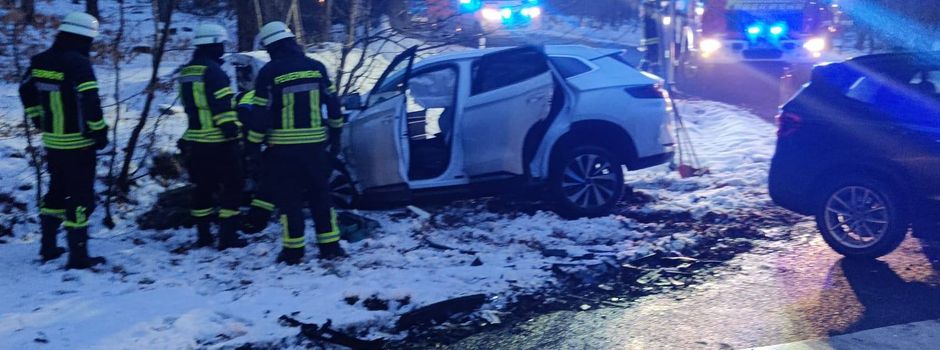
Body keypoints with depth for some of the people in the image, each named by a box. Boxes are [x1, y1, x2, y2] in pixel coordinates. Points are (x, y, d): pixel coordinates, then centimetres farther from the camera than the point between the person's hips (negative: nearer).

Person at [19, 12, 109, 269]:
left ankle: (48, 247, 30)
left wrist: (39, 121, 27)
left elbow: (26, 91, 19)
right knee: (81, 197, 0)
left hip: (52, 142, 7)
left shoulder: (40, 61, 6)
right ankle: (78, 257, 3)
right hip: (79, 144, -7)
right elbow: (90, 101, -25)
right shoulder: (78, 63, -18)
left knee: (57, 192, 22)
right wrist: (100, 132, -13)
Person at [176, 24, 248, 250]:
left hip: (195, 140, 8)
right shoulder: (212, 70, -14)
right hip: (219, 142, -8)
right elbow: (223, 106, -21)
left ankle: (203, 235, 20)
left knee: (202, 189, 15)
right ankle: (227, 236, -1)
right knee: (230, 188, 0)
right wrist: (232, 129, -21)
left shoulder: (186, 72, 14)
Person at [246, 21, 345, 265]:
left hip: (283, 147, -3)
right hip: (315, 144, 3)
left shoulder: (269, 72, -8)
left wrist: (254, 144, 0)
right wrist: (335, 133, 20)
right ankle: (330, 246, 12)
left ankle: (293, 251, 6)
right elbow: (332, 103, 8)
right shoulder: (316, 67, 3)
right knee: (320, 195, 11)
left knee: (288, 198, 5)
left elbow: (262, 113, -9)